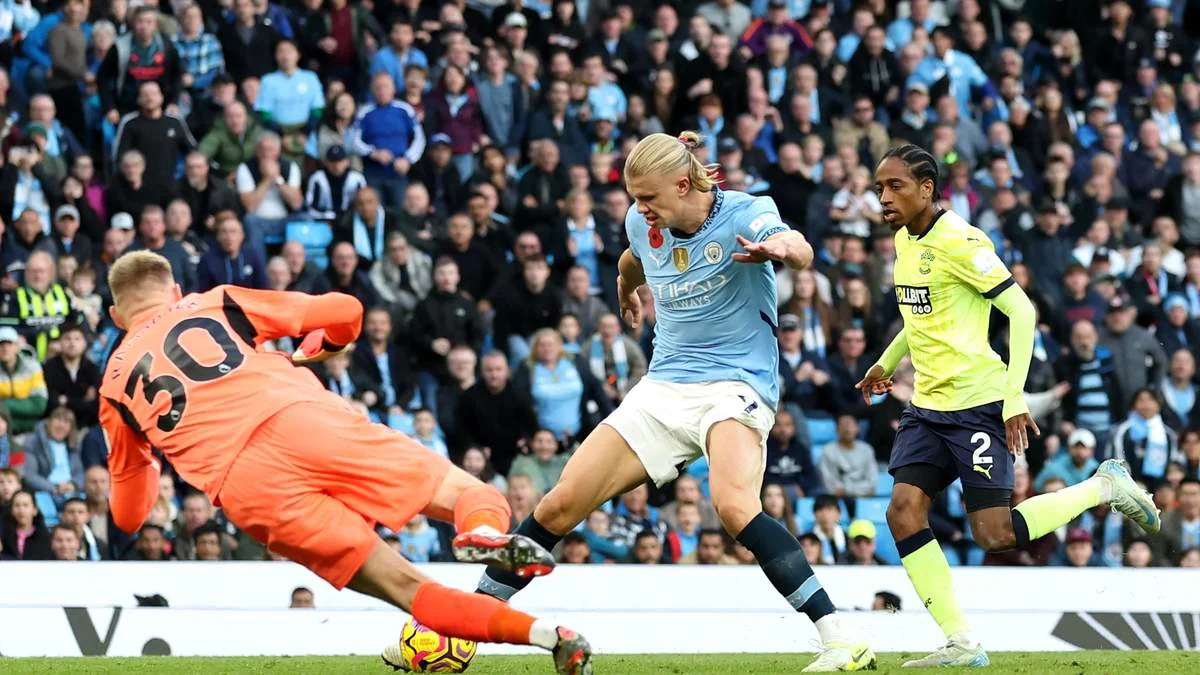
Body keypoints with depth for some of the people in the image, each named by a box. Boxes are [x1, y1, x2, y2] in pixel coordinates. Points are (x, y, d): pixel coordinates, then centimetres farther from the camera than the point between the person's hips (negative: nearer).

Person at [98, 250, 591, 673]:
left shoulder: (114, 389, 25)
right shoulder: (214, 303, 24)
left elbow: (128, 516, 31)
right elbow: (343, 314, 22)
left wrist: (146, 466, 54)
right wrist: (303, 355, 45)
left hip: (247, 491, 0)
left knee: (409, 589, 1)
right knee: (466, 495, 5)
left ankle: (544, 634, -19)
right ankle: (486, 532, -32)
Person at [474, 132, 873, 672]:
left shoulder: (745, 215, -14)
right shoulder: (643, 224, 3)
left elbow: (799, 250, -36)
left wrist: (783, 247, -60)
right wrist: (626, 293, 50)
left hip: (734, 383, -6)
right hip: (663, 389, 6)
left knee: (733, 504, -34)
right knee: (561, 504, -4)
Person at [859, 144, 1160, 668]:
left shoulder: (959, 242, -16)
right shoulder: (905, 240, 11)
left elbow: (1021, 311, -17)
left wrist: (1014, 398, -21)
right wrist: (886, 363, 32)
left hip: (977, 404, -8)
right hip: (927, 405, 8)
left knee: (995, 535, -10)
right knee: (903, 512, -8)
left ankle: (1105, 487, 12)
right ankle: (961, 644, -4)